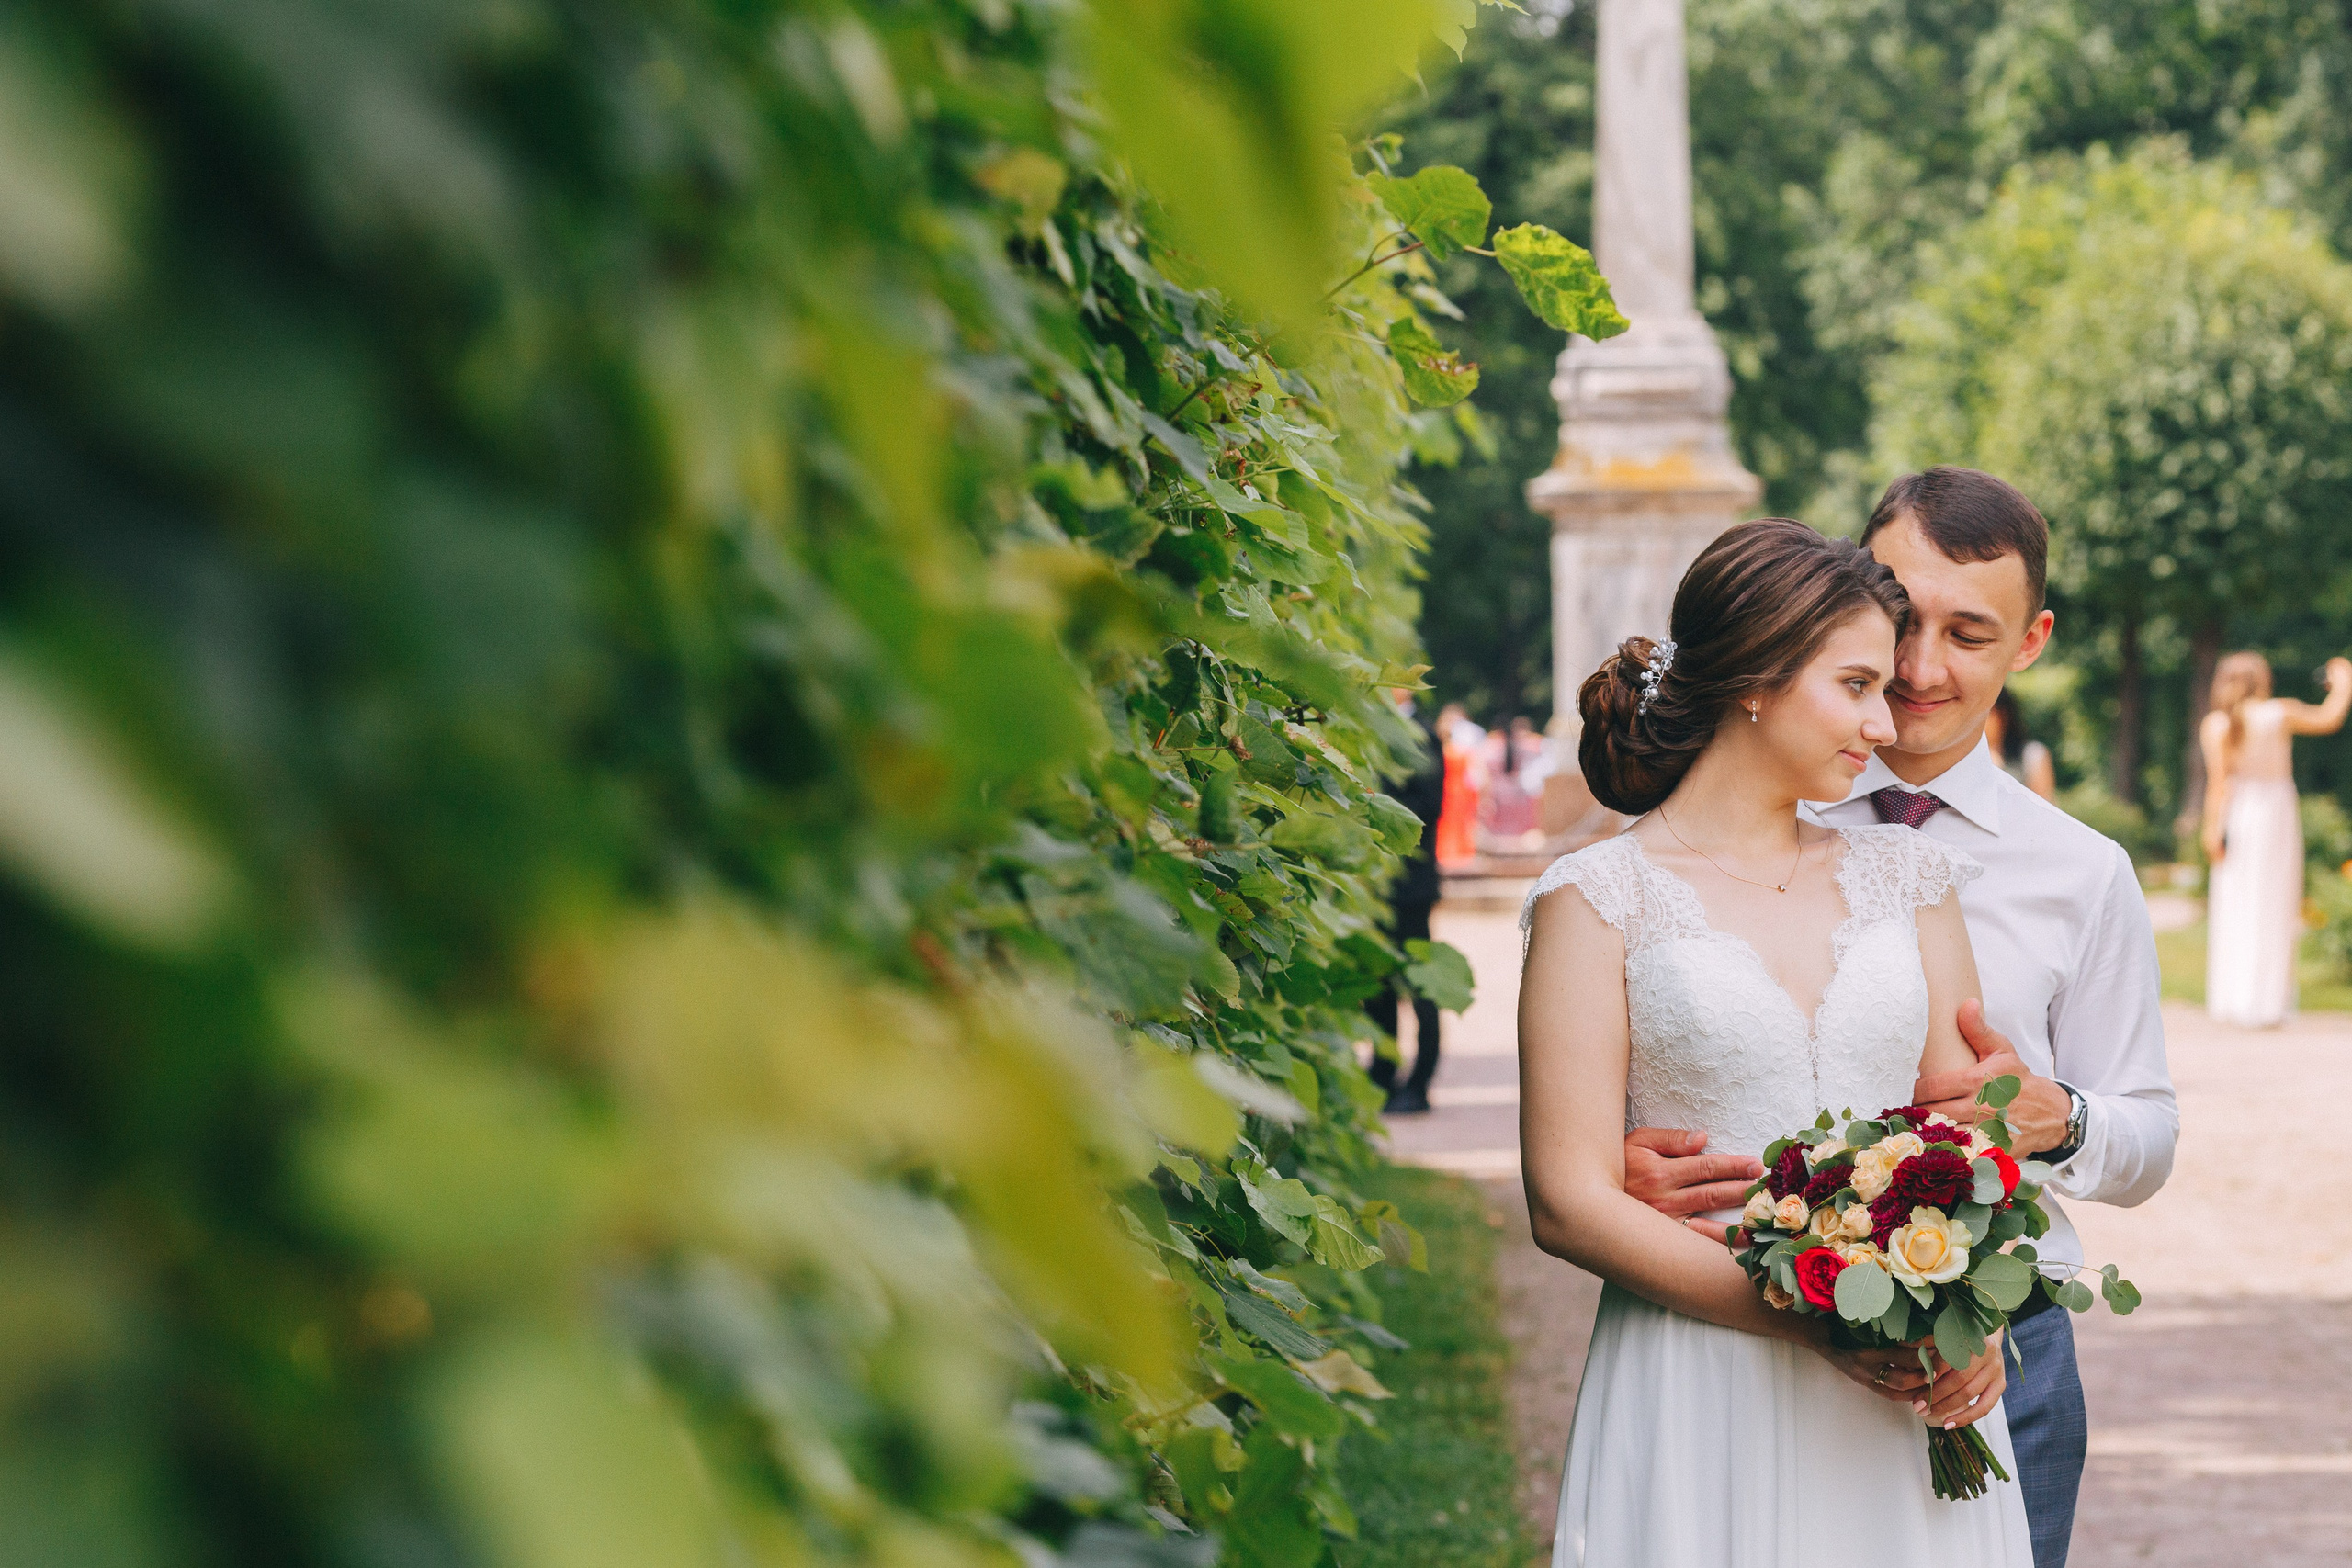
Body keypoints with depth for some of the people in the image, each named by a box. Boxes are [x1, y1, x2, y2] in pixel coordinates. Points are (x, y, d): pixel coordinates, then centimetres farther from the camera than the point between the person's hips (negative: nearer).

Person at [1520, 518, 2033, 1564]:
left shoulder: (1902, 873, 12)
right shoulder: (1600, 896, -2)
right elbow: (1570, 1201, -9)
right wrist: (1811, 1319, -18)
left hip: (1905, 1396, 4)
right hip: (1702, 1398, -4)